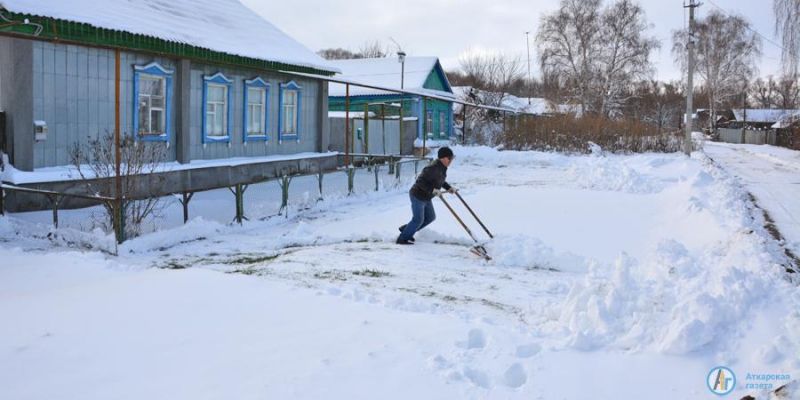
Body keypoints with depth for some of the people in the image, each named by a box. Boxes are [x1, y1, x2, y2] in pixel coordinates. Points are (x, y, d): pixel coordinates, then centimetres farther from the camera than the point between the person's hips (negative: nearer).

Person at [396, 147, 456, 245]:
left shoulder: (442, 168, 2)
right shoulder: (433, 168, -29)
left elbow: (441, 181, 19)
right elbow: (420, 181, -30)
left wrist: (449, 187, 5)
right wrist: (431, 190, -34)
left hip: (426, 197, 10)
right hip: (418, 196, -10)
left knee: (430, 217, 16)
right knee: (418, 220, -4)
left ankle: (406, 230, 28)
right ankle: (402, 238, 9)